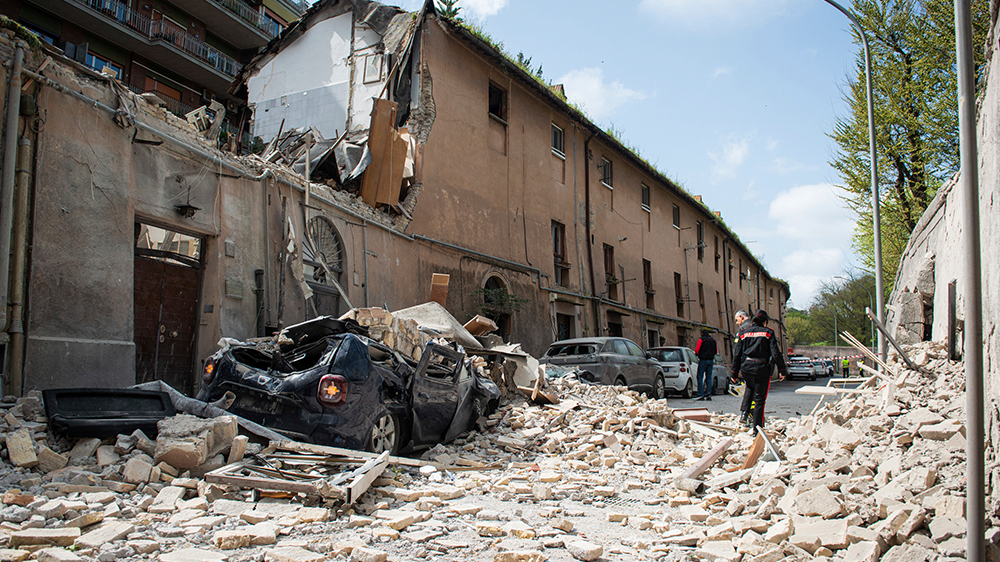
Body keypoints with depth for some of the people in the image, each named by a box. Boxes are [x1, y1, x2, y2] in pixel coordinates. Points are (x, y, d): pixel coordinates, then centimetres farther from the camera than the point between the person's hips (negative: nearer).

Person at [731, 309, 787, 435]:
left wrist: (735, 371, 14)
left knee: (750, 388, 33)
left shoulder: (743, 333, 9)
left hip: (746, 368, 3)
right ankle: (757, 430, 1)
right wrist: (782, 370, 0)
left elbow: (737, 354, 9)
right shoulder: (768, 333, 1)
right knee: (759, 400, 2)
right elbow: (775, 353, -5)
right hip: (762, 369, -3)